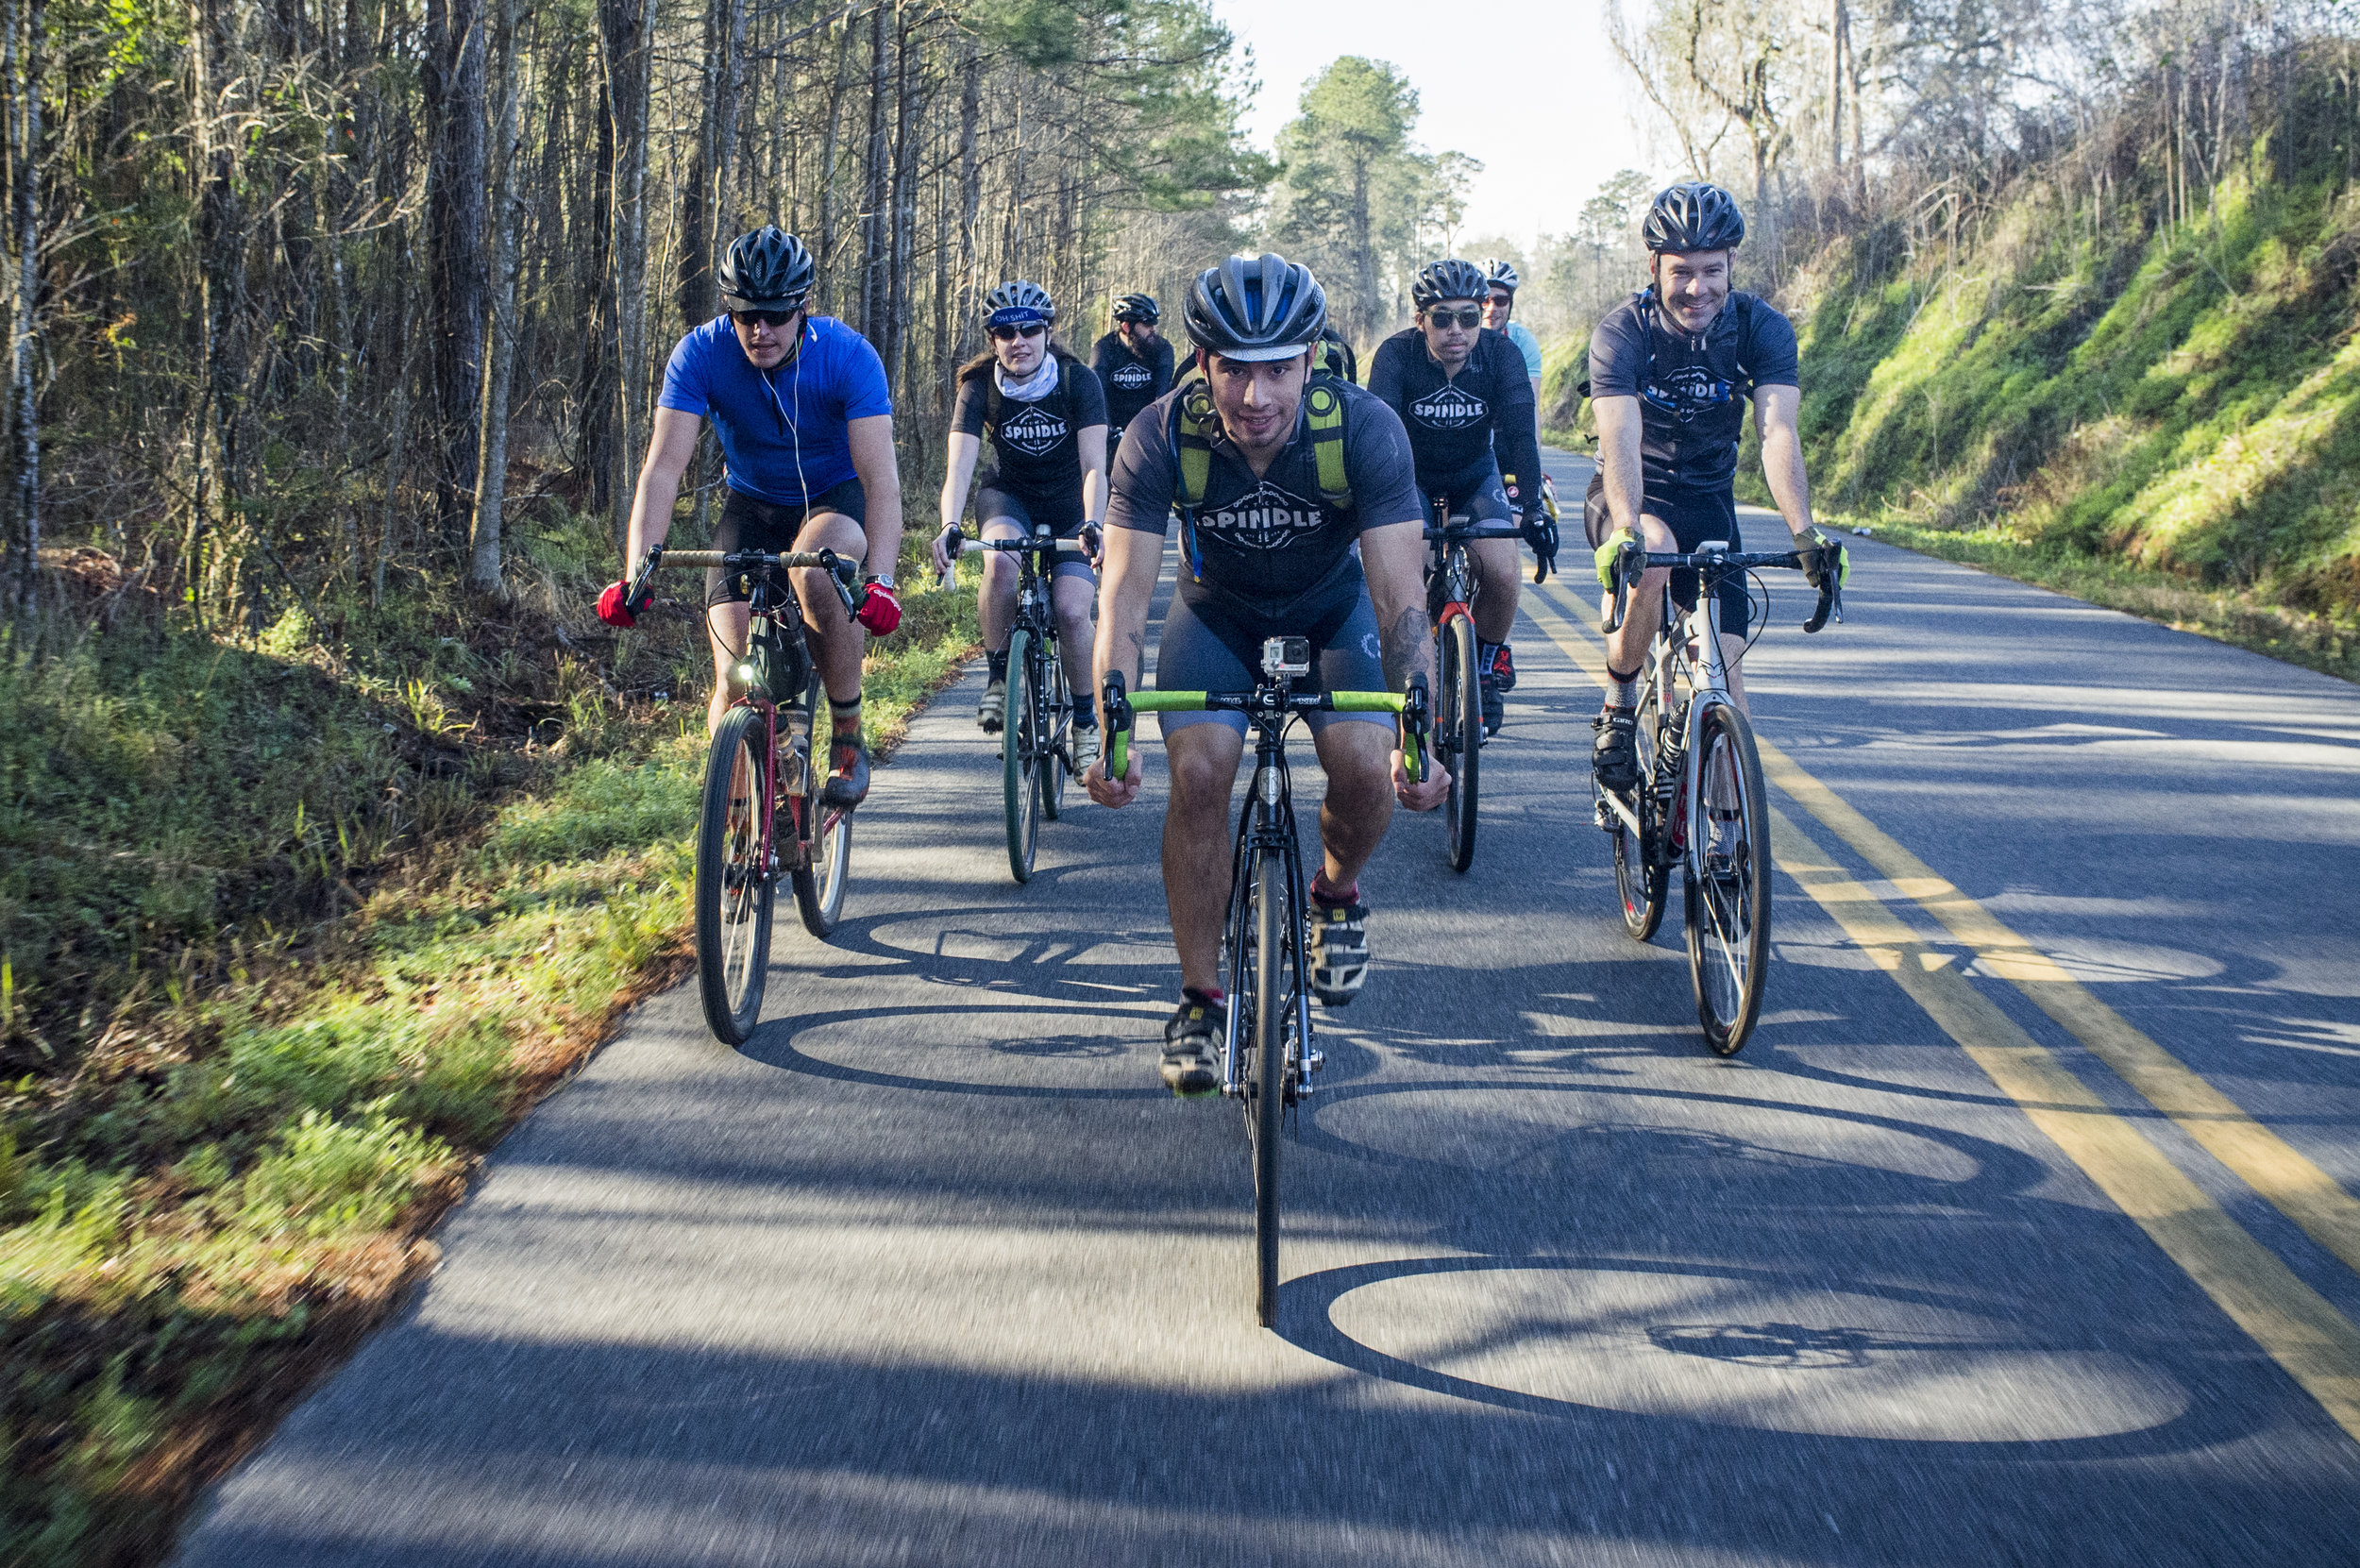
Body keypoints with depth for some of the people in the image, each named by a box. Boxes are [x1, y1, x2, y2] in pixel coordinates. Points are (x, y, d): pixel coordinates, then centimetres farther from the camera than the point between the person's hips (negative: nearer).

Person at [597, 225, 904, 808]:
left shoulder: (848, 355, -25)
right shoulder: (701, 354, -21)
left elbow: (880, 477, -31)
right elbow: (664, 467, -26)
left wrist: (880, 579, -46)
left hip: (835, 499, -2)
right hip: (752, 505, 2)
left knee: (817, 572, -37)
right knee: (735, 683, -14)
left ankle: (848, 738, -17)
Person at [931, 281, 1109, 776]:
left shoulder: (1078, 381, -19)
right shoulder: (981, 386, -17)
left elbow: (1094, 466, -27)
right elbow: (959, 464, -28)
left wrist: (1092, 524, -46)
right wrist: (949, 526, -48)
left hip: (1070, 507, 0)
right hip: (1008, 497, 0)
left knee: (1072, 611, -20)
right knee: (1001, 561, -35)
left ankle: (1086, 719, 4)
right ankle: (998, 676, -14)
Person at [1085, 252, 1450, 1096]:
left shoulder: (1363, 428, -31)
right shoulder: (1162, 437, -29)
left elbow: (1401, 594, -34)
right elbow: (1125, 593, -31)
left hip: (1332, 608, 0)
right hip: (1218, 613, 0)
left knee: (1366, 768, -23)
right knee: (1198, 772, -22)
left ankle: (1336, 893, 12)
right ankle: (1200, 997, -5)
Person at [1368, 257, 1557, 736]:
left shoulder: (1501, 353, -22)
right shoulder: (1397, 354, -26)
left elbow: (1522, 434, -30)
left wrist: (1531, 508, -42)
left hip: (1475, 475, 1)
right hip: (1412, 476, -1)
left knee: (1501, 573, -22)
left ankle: (1490, 661, 7)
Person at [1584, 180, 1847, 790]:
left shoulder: (1762, 328, -14)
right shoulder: (1622, 332, -20)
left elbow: (1778, 432, -27)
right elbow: (1621, 439, -34)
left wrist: (1804, 533, -42)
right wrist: (1626, 530, -51)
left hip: (1708, 501, 2)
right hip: (1631, 498, -2)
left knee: (1723, 661, -11)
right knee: (1654, 554, -37)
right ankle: (1619, 701, -15)